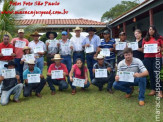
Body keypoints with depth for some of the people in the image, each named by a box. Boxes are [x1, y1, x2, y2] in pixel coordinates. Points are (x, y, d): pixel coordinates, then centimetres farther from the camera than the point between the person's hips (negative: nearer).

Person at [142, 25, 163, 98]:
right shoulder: (145, 39, 13)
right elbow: (142, 49, 16)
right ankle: (153, 90, 16)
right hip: (147, 58, 3)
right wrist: (144, 49, -5)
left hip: (157, 57, -3)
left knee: (156, 74, -10)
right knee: (150, 74, 6)